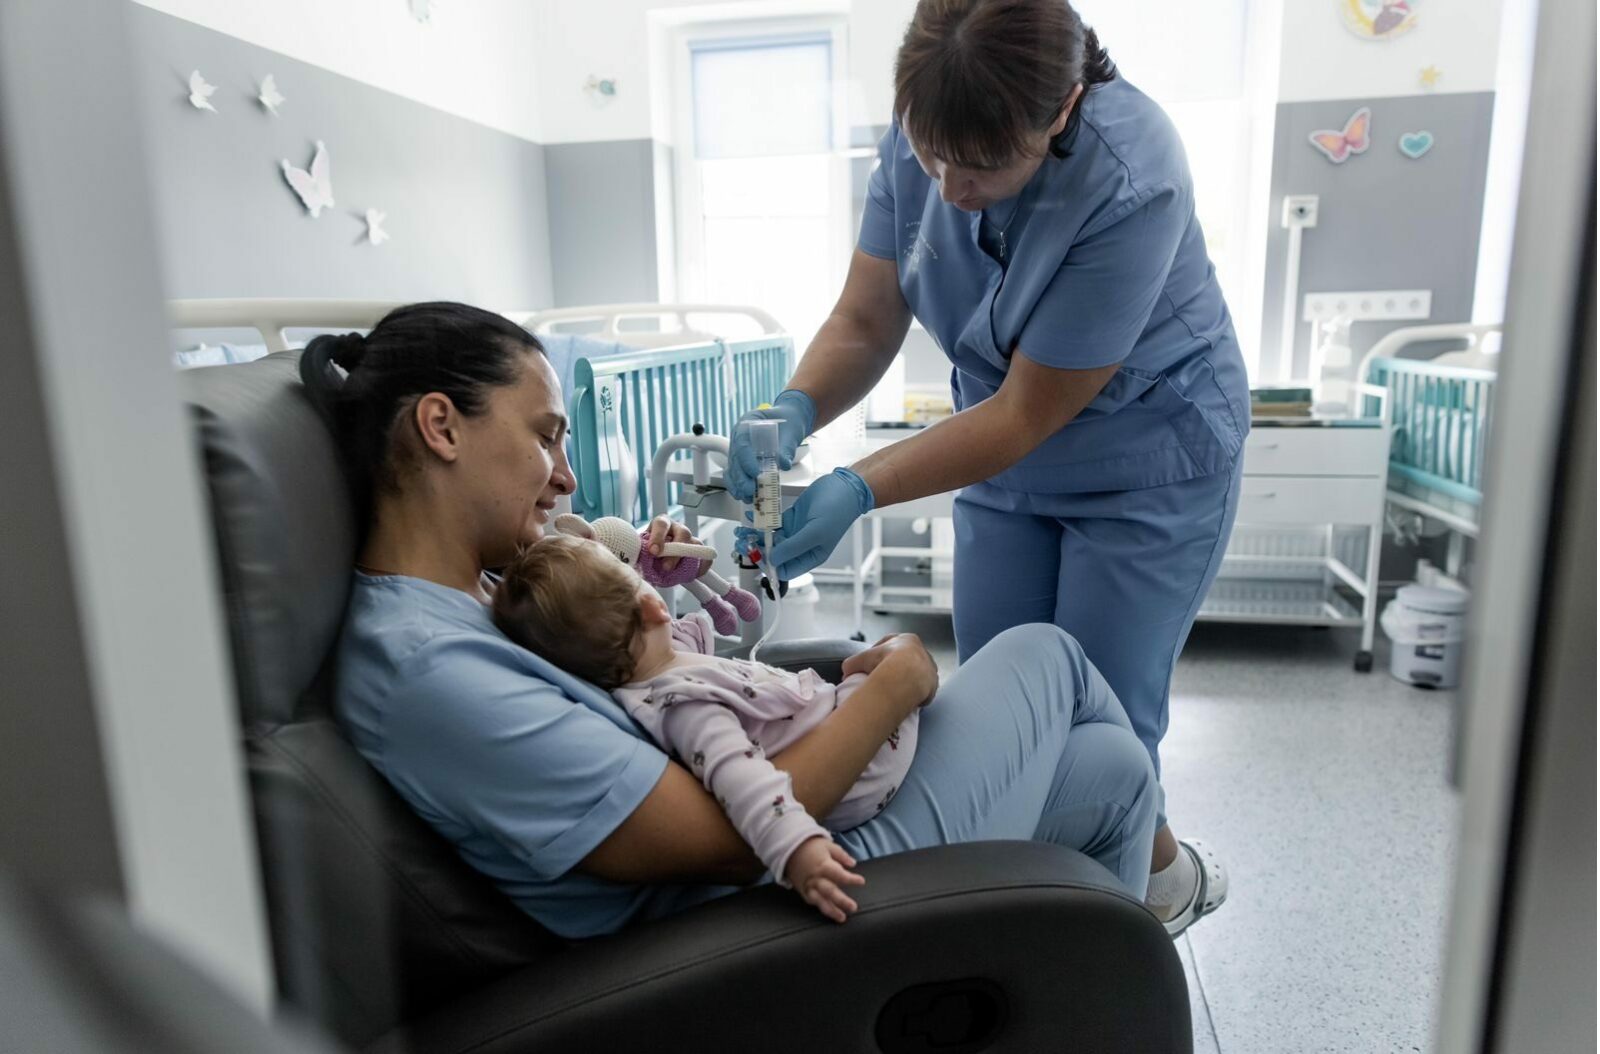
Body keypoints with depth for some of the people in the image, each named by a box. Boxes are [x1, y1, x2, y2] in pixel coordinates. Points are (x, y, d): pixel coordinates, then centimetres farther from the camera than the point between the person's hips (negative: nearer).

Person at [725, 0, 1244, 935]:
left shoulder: (1129, 183, -32)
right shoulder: (924, 135, -15)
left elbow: (1028, 414, -28)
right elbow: (866, 322, -12)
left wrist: (861, 490, -34)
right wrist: (794, 411, -31)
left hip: (1148, 466, -5)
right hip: (1009, 462, 6)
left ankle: (1163, 876, 33)